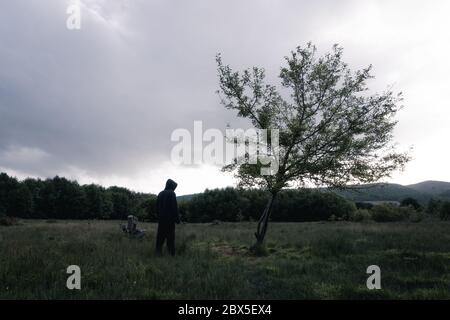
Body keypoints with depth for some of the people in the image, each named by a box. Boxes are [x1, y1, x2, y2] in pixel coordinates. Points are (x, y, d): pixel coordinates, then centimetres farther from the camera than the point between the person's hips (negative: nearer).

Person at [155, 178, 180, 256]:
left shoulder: (160, 194, 10)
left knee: (160, 236, 10)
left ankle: (158, 252, 9)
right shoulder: (171, 193, -8)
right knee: (170, 236, -1)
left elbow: (157, 207, 13)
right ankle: (172, 253, -1)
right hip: (170, 218, -5)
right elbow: (174, 207, -13)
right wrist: (177, 218, -9)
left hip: (161, 218, 5)